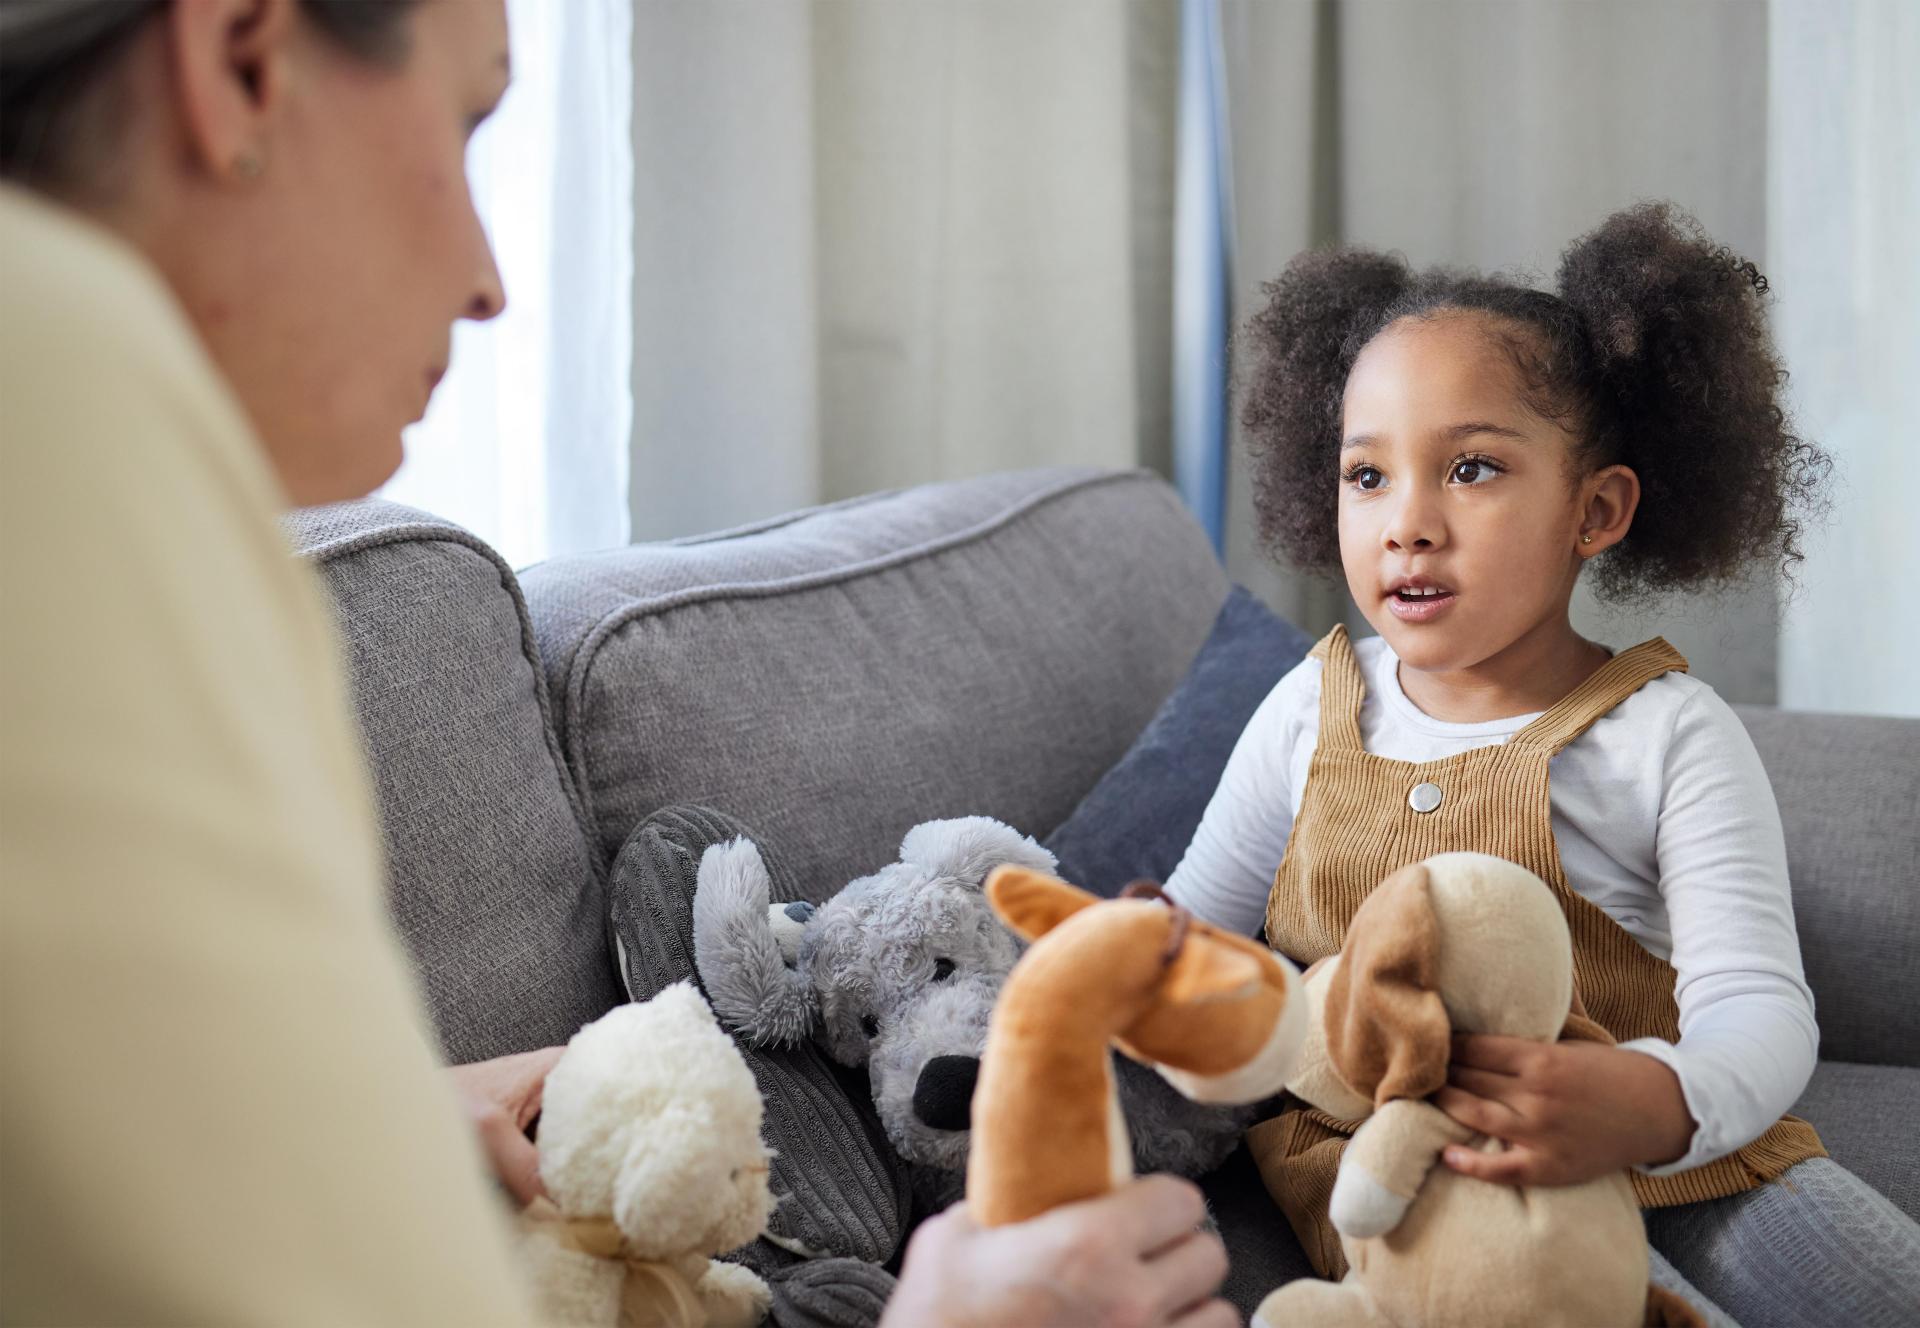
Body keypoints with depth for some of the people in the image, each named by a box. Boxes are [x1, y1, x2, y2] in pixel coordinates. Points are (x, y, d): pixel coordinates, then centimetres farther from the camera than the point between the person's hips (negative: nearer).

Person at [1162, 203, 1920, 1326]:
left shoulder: (1671, 735, -6)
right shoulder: (1315, 713, 5)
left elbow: (1759, 1005, -14)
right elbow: (1199, 922, 14)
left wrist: (1656, 1101, -38)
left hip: (1670, 1154, 1)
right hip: (1383, 1151, 0)